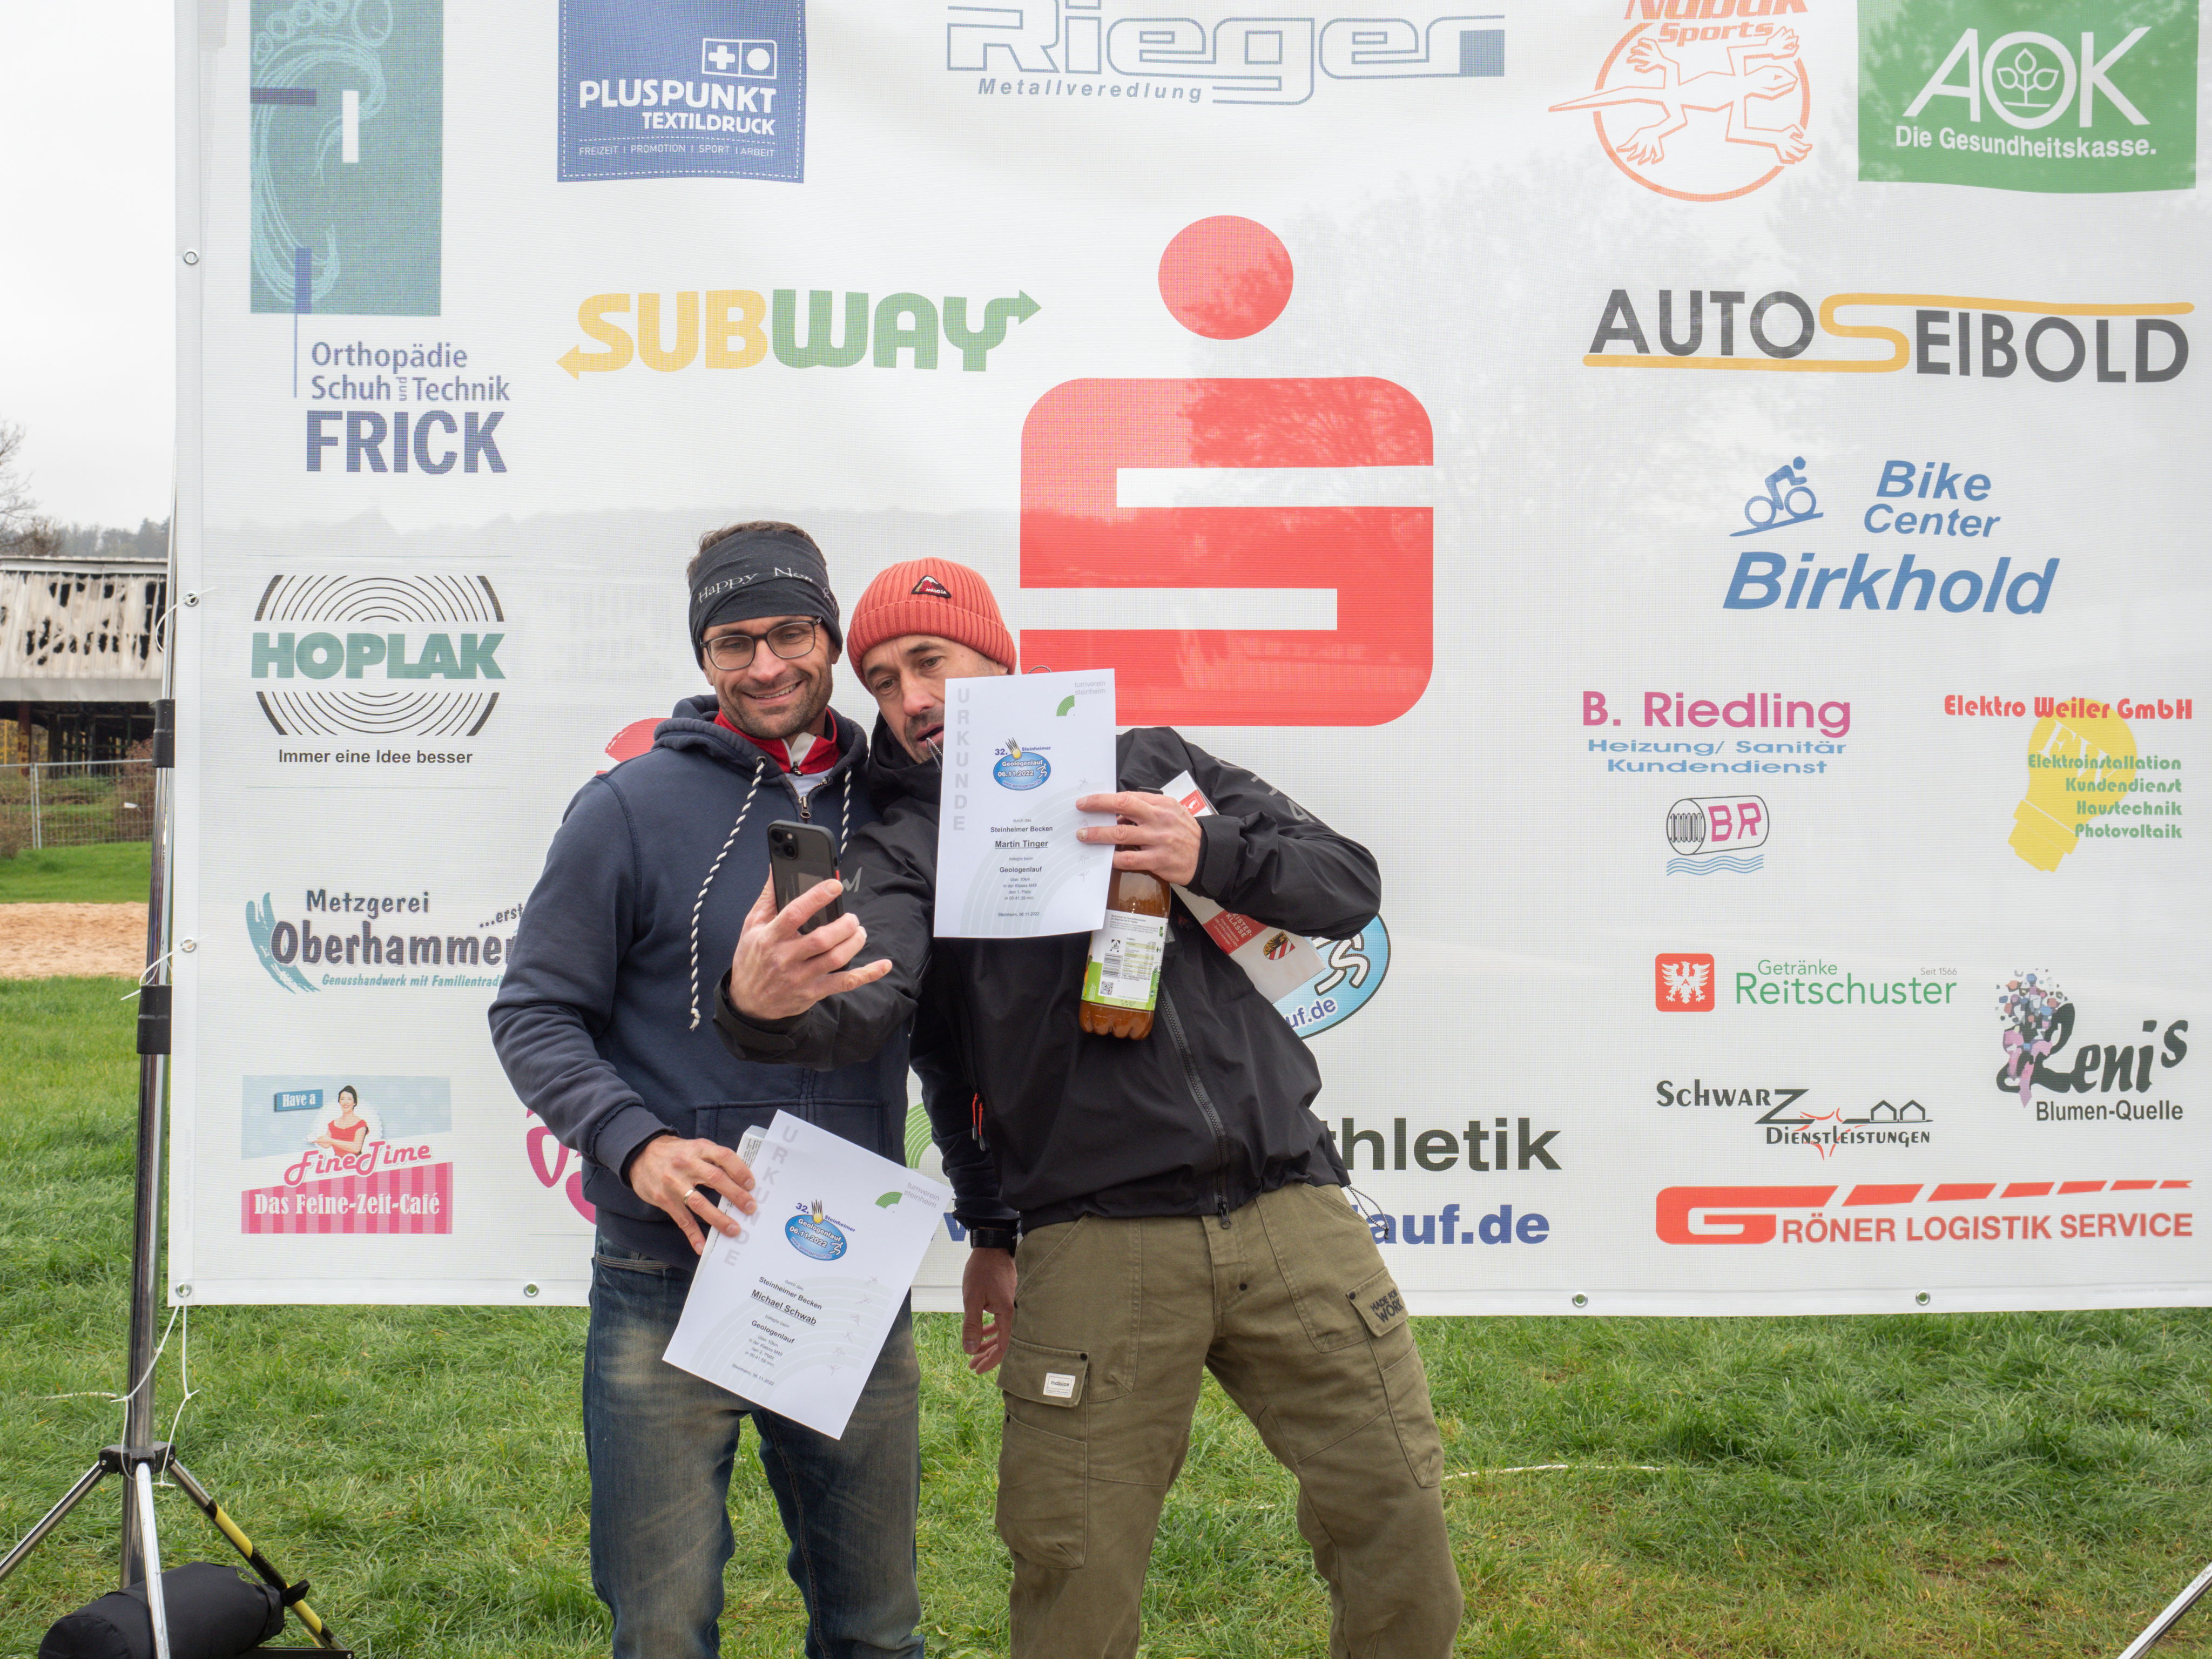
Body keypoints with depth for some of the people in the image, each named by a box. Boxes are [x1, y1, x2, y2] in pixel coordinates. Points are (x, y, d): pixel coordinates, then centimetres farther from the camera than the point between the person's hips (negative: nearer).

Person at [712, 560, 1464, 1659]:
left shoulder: (1151, 766, 14)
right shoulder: (908, 846, 8)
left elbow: (1349, 887, 9)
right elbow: (861, 1001, -13)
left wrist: (1210, 857, -9)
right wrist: (770, 1008, -36)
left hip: (1290, 1211, 2)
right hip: (1097, 1246, -1)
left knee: (1398, 1533, 4)